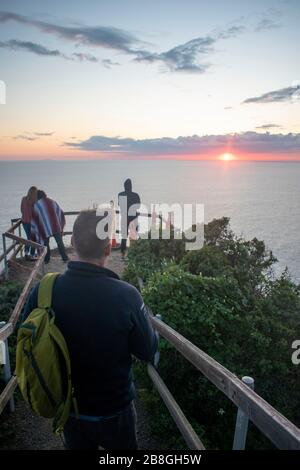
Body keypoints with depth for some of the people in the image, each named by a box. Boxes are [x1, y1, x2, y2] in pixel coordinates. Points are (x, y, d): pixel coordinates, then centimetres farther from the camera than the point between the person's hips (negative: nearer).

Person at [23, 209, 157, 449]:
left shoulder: (43, 291, -22)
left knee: (76, 445, 29)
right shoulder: (126, 296, -30)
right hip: (114, 411, -2)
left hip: (67, 407, 2)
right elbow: (148, 352, -16)